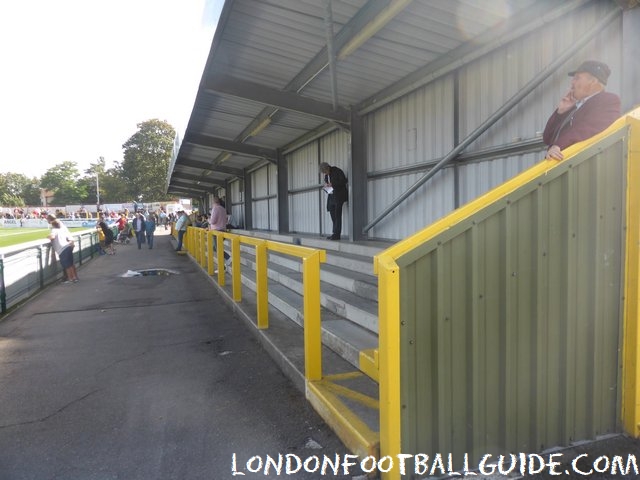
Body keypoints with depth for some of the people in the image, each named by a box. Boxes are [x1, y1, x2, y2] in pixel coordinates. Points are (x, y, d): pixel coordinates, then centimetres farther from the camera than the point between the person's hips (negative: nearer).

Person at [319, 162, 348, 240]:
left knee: (337, 215, -9)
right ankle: (335, 233, 15)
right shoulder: (326, 174, 11)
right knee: (332, 214, 8)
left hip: (338, 196, -8)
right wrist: (326, 186, -2)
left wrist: (332, 184, -21)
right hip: (331, 196, 8)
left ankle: (337, 234, -8)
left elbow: (344, 180, -15)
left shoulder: (337, 171, -10)